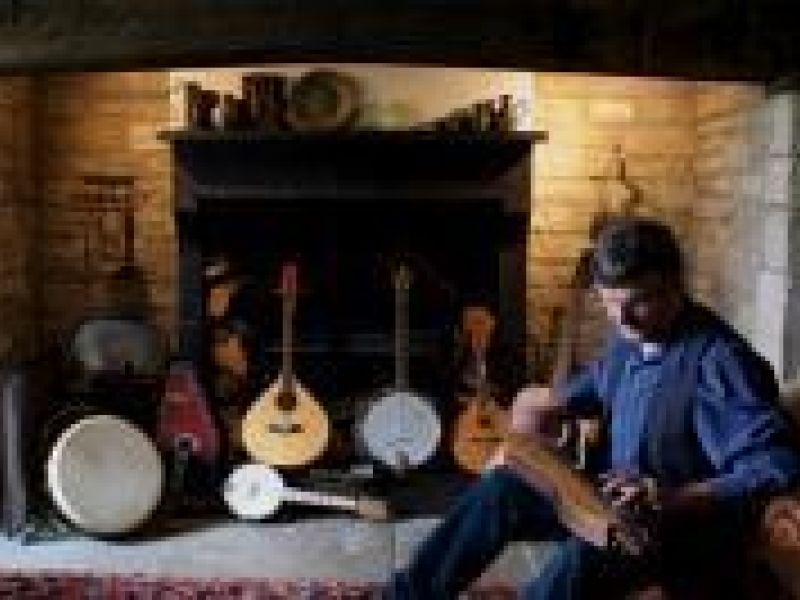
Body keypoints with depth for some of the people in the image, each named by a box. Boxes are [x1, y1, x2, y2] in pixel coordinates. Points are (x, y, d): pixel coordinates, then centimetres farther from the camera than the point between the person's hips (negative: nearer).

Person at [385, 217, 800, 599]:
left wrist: (673, 499, -40)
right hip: (620, 503, 9)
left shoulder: (719, 360, -25)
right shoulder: (631, 339, 3)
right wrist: (547, 407, 2)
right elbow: (588, 388, 23)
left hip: (692, 524, -9)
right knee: (502, 488, 3)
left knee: (587, 556, -36)